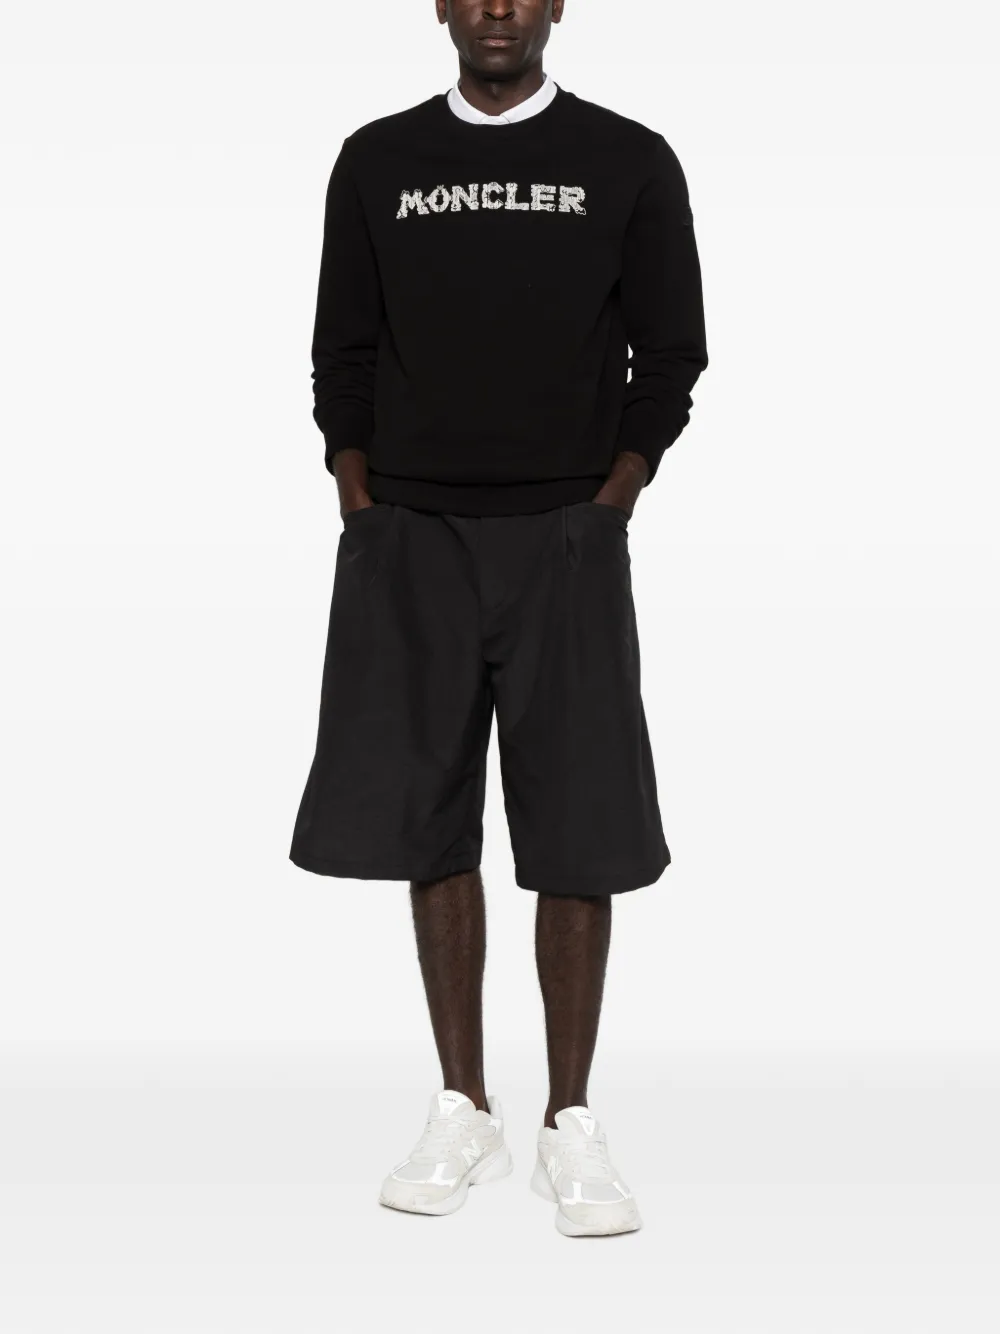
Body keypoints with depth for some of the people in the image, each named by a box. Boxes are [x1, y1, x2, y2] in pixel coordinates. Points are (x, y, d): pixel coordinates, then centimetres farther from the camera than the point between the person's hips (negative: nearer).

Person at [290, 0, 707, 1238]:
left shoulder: (630, 163, 3)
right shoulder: (376, 161, 9)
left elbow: (667, 359, 2)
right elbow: (343, 357, 9)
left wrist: (603, 517, -5)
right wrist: (365, 519, 0)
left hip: (566, 544, -2)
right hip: (409, 543, 2)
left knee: (575, 835, -2)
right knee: (429, 823, 4)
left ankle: (571, 1124, 10)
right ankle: (465, 1113, 16)